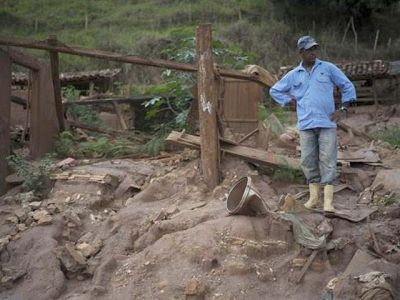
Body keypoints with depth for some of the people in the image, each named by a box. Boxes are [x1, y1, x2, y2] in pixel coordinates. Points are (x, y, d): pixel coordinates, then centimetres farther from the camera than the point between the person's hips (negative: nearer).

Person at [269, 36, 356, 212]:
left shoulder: (328, 68, 5)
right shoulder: (293, 75, 10)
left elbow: (347, 86, 9)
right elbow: (275, 91, 21)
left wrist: (343, 108, 1)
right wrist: (291, 101, 8)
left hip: (327, 123, -3)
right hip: (306, 125, 3)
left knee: (327, 160, -7)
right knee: (308, 161, 5)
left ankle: (328, 200, -8)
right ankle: (314, 196, 17)